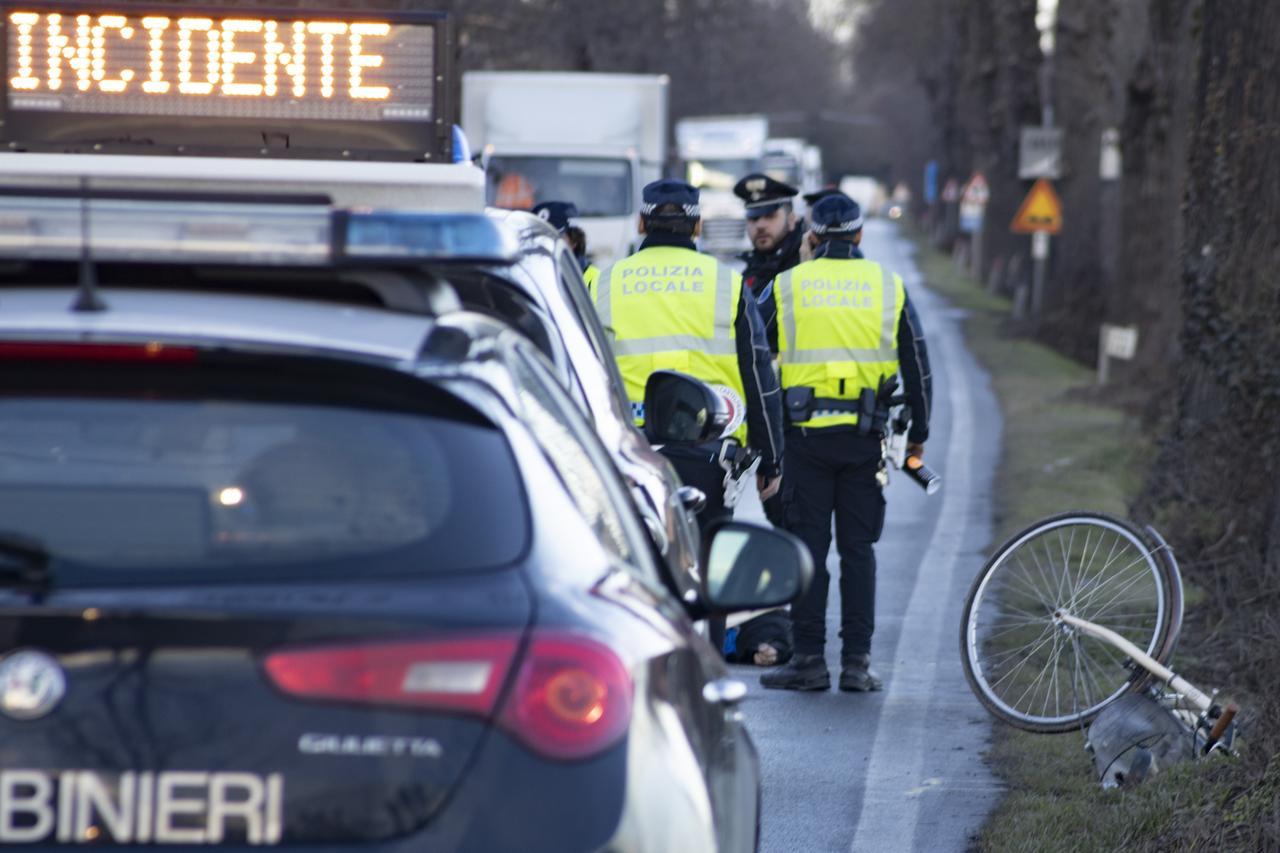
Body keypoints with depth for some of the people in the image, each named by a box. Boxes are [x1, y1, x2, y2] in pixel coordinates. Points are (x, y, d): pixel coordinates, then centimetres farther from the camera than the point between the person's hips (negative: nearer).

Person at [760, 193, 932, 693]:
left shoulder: (786, 287, 2)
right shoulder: (888, 287, 6)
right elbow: (917, 366, 8)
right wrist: (918, 434, 18)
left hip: (805, 432, -1)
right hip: (864, 437, 1)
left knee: (807, 545, 3)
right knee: (857, 548, 6)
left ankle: (808, 658, 1)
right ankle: (856, 661, 3)